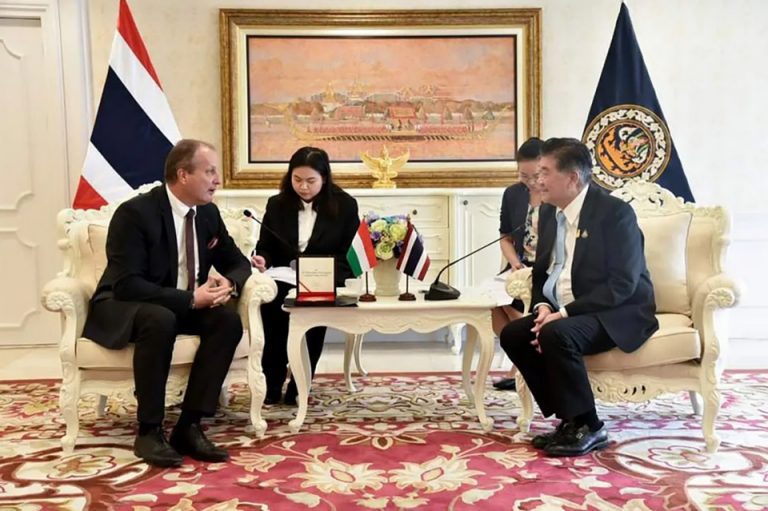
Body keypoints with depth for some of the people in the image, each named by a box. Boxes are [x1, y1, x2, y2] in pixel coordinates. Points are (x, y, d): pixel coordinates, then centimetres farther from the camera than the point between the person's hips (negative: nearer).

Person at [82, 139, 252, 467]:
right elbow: (127, 285, -27)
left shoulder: (208, 212, 0)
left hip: (185, 306, 6)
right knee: (160, 319, -39)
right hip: (122, 307, -6)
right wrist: (190, 299, -32)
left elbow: (237, 262, 9)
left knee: (229, 320, -22)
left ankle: (189, 426, -19)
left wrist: (229, 283, -16)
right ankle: (149, 431, -24)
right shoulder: (135, 213, -20)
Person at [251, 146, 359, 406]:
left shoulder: (345, 205, 2)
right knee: (270, 301, -32)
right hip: (284, 280, 2)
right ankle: (272, 383, -16)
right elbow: (265, 246, 14)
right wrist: (261, 259, -11)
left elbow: (350, 254, 0)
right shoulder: (277, 204, 9)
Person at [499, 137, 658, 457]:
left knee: (556, 334, -32)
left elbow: (623, 284, -22)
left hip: (620, 313, -8)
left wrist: (564, 313, -25)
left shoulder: (615, 212, -14)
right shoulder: (551, 217, 10)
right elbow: (541, 273, 17)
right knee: (513, 334, -10)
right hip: (565, 313, 8)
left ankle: (588, 427, -13)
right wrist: (543, 307, -6)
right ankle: (569, 419, -2)